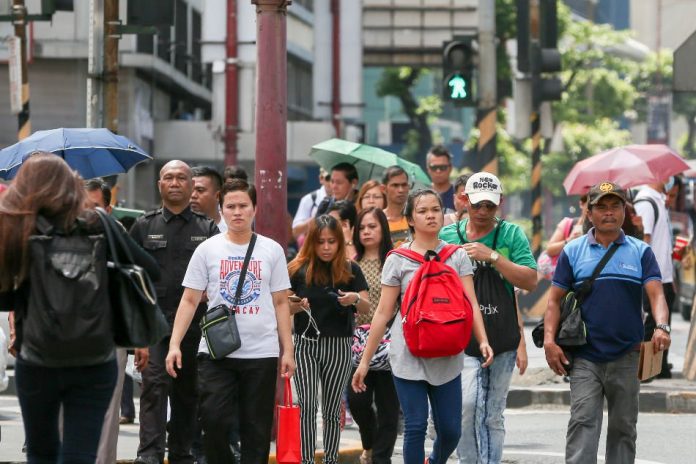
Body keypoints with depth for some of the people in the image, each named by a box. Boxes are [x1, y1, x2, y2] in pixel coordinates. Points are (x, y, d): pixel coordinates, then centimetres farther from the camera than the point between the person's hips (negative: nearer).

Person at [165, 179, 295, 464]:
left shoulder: (271, 250, 7)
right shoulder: (208, 250, 4)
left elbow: (281, 303, 10)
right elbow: (189, 300, 4)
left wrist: (287, 350, 4)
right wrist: (174, 344, -5)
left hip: (261, 353, 1)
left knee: (256, 429, 5)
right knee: (214, 421, -10)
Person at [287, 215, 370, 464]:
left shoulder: (350, 270, 2)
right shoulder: (299, 270, -2)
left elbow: (367, 307, 2)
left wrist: (355, 299, -19)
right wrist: (298, 305, -20)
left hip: (338, 346, 1)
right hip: (305, 343, -1)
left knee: (332, 409, 8)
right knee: (307, 405, -8)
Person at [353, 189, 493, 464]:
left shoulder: (457, 256, 6)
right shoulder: (398, 260, 2)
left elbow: (471, 303, -2)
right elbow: (383, 312, 3)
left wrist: (483, 341, -19)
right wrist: (365, 361, 1)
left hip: (447, 357, 2)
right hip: (408, 356, -2)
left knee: (451, 430, 4)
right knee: (416, 427, -5)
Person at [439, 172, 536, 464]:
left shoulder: (511, 234, 5)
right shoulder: (447, 236, 6)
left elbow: (530, 281, -4)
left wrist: (492, 256, -12)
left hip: (503, 341, 1)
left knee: (493, 415, 8)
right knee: (466, 403, -21)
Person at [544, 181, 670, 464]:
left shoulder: (640, 252, 5)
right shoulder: (573, 252, 5)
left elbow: (656, 294, -5)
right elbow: (555, 300, 5)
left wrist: (661, 327, -25)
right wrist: (549, 340, -8)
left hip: (627, 356, 1)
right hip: (585, 357, -1)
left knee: (623, 427, 10)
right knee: (583, 422, -12)